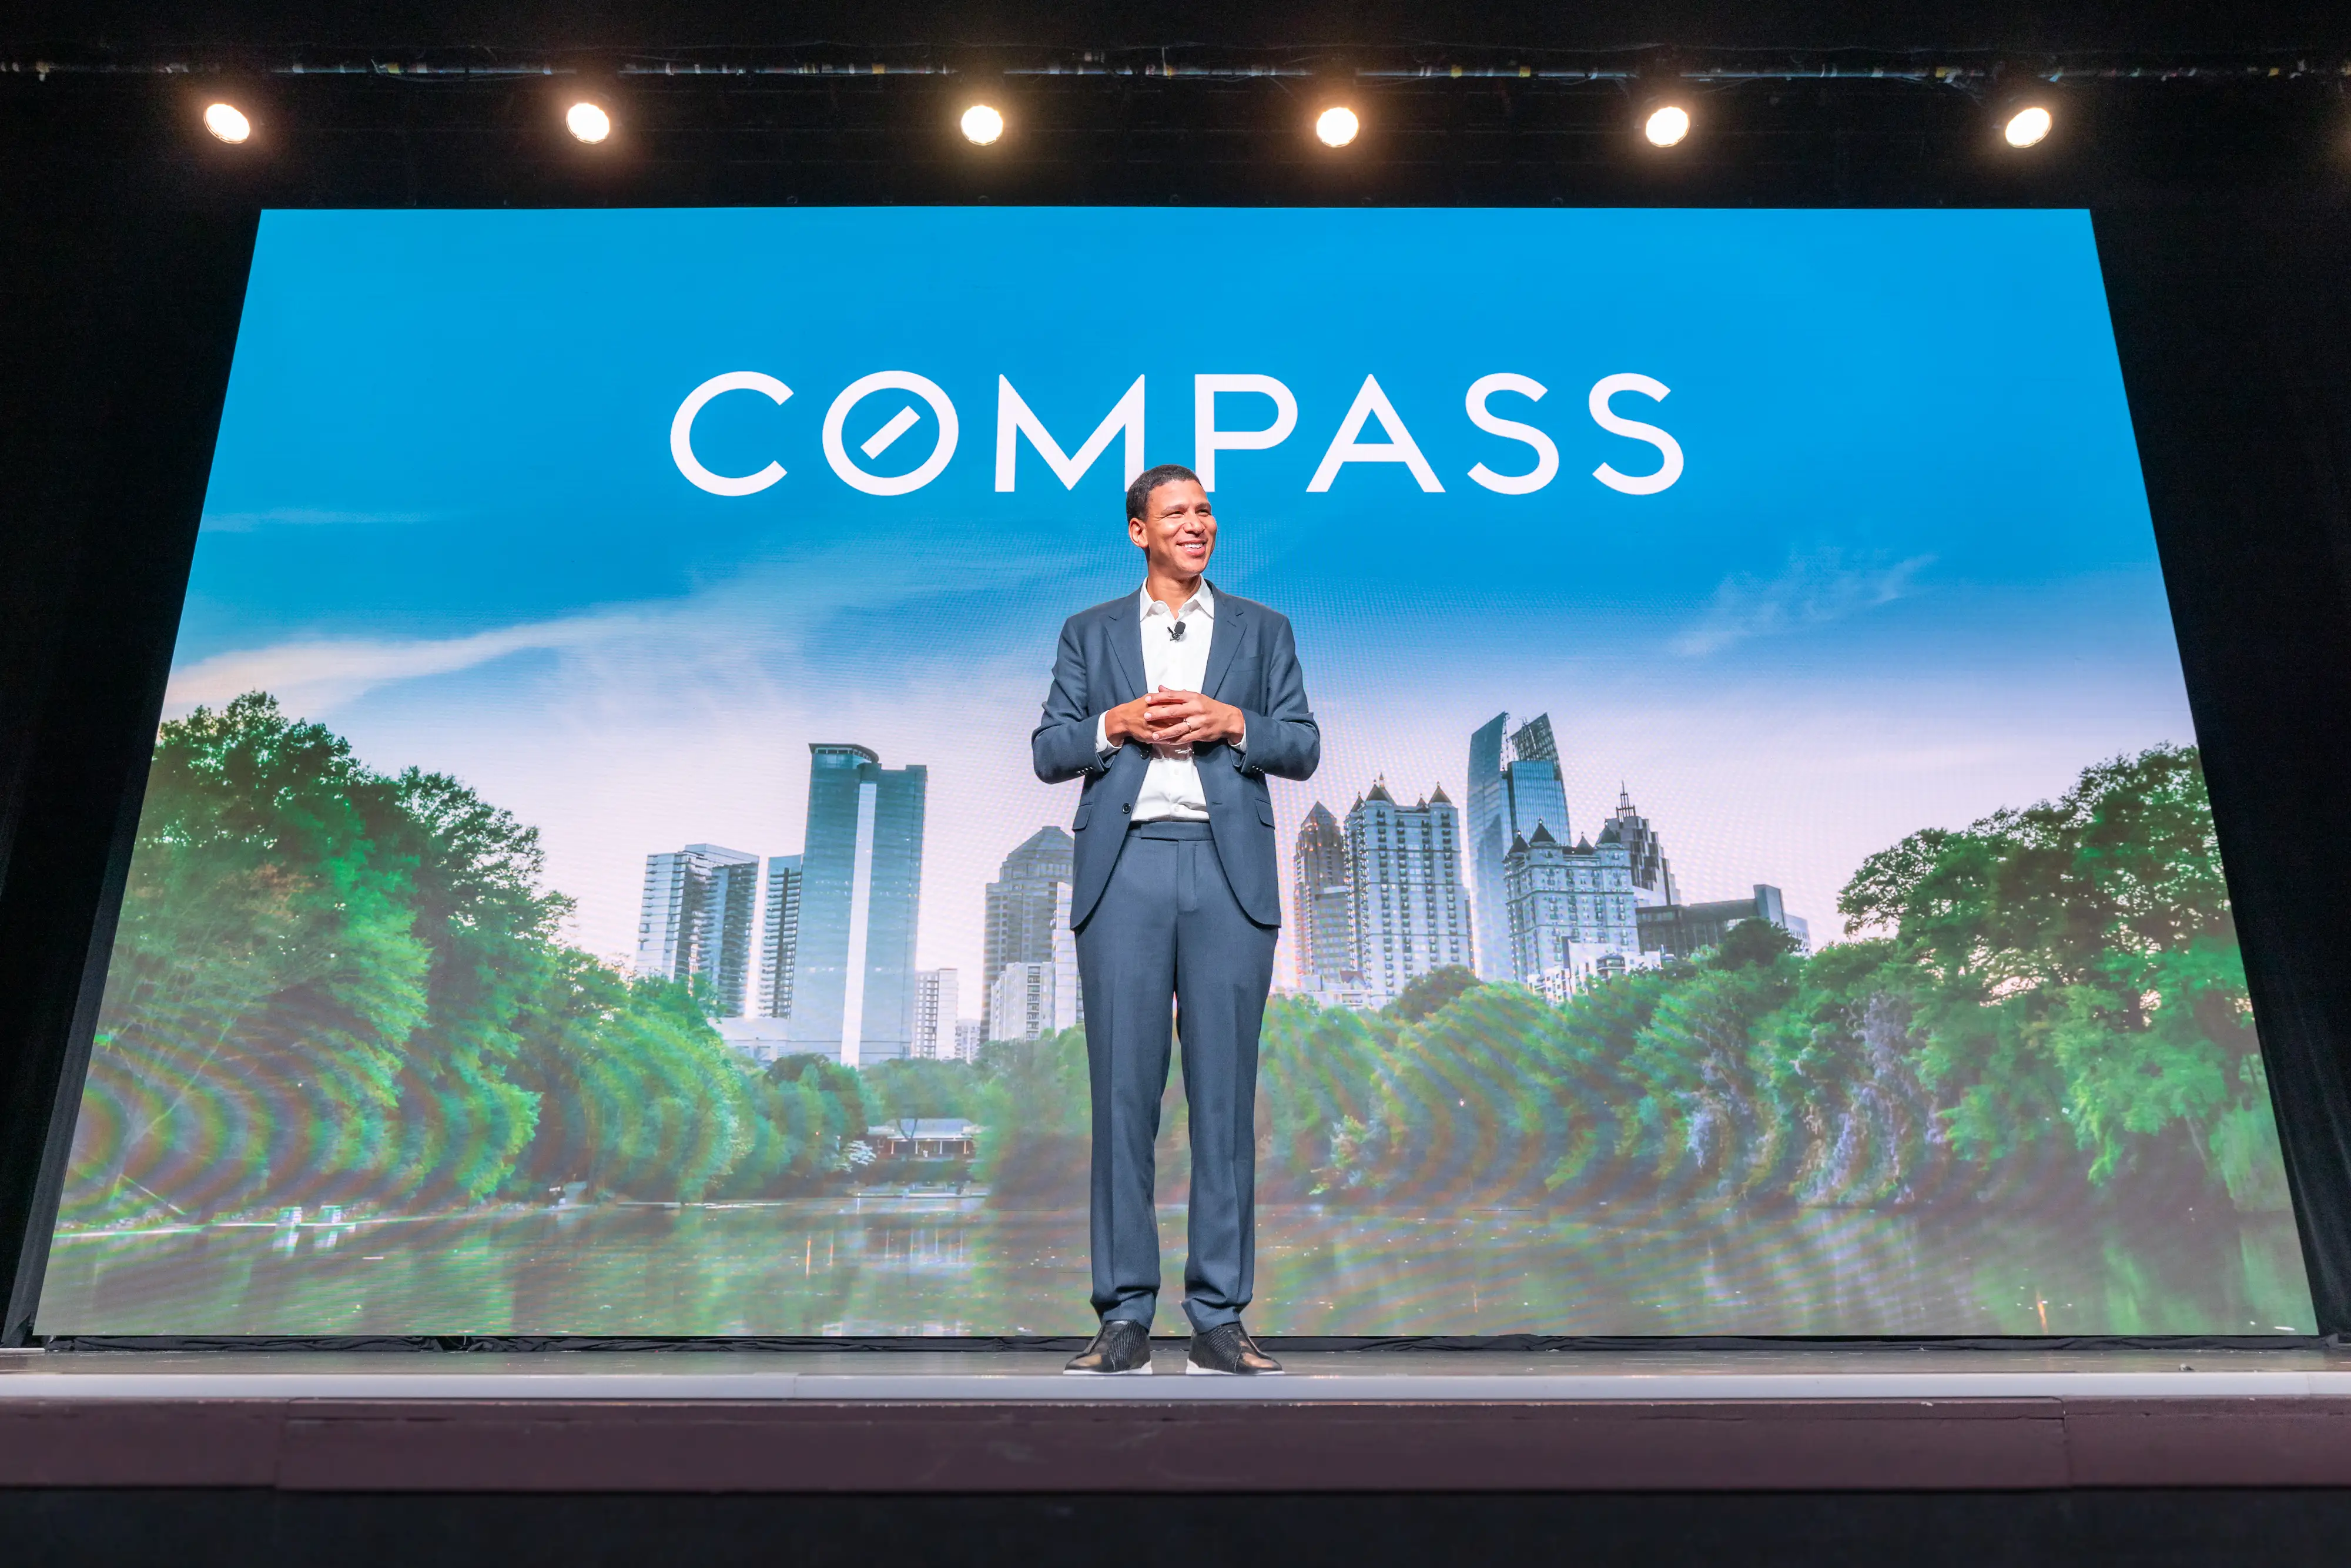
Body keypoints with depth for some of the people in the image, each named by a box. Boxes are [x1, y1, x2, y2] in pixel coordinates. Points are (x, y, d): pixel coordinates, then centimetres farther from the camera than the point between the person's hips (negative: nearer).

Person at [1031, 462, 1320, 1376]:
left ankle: (1218, 1321, 8)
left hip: (1229, 872, 0)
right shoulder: (1091, 633, 17)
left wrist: (1232, 724, -7)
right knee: (1123, 1091, -1)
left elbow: (1303, 749, 10)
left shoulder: (1262, 630, 17)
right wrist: (1116, 724, -7)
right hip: (1124, 870, 0)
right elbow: (1048, 753, 10)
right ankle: (1124, 1318, 8)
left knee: (1225, 1094, 0)